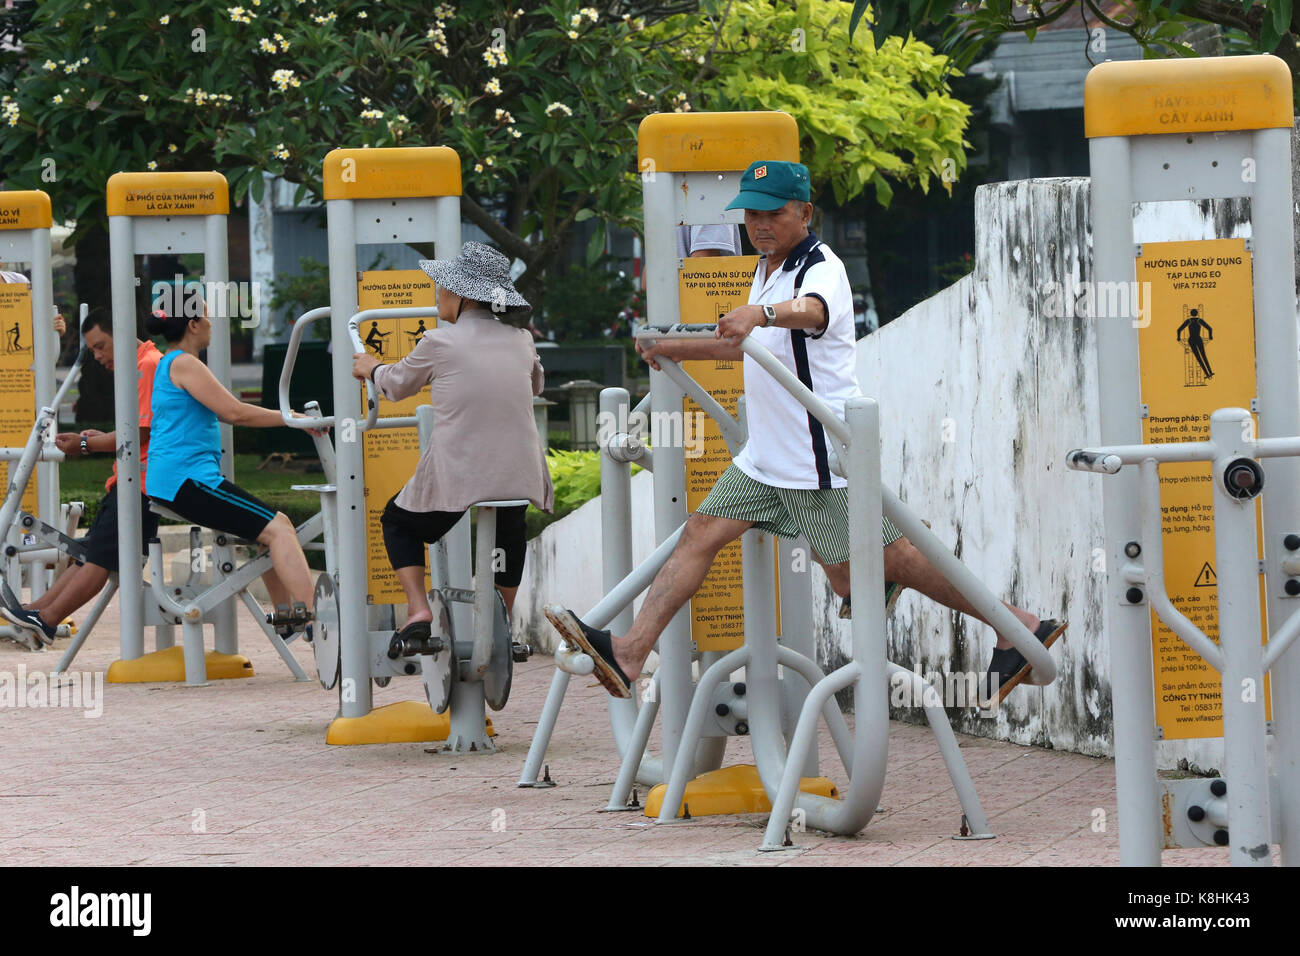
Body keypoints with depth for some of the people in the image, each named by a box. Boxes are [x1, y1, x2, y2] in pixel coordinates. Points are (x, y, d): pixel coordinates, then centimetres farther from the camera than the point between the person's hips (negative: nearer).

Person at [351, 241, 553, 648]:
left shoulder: (439, 343, -7)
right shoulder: (520, 339, 5)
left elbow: (397, 385, 13)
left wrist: (372, 368, 35)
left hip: (455, 483, -4)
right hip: (519, 478, 4)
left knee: (397, 520, 25)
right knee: (509, 528, 38)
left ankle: (418, 610, 7)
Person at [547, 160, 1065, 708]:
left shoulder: (821, 268, -14)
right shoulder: (768, 270, 15)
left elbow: (811, 311, -40)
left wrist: (761, 313, -61)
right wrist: (680, 350, 31)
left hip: (822, 458, -9)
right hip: (767, 457, 9)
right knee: (701, 533, -1)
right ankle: (629, 655, -6)